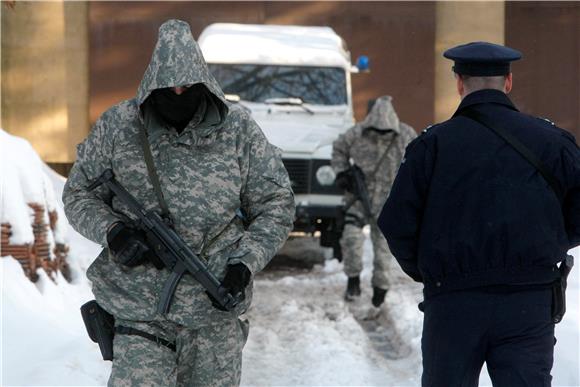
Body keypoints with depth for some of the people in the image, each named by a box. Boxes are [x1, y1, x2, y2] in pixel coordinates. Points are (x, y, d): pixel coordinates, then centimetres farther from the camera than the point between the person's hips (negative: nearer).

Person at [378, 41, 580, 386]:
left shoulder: (432, 144, -1)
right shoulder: (552, 141, 2)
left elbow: (397, 224, -5)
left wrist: (422, 270, 13)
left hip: (452, 303, 0)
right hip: (529, 305, 0)